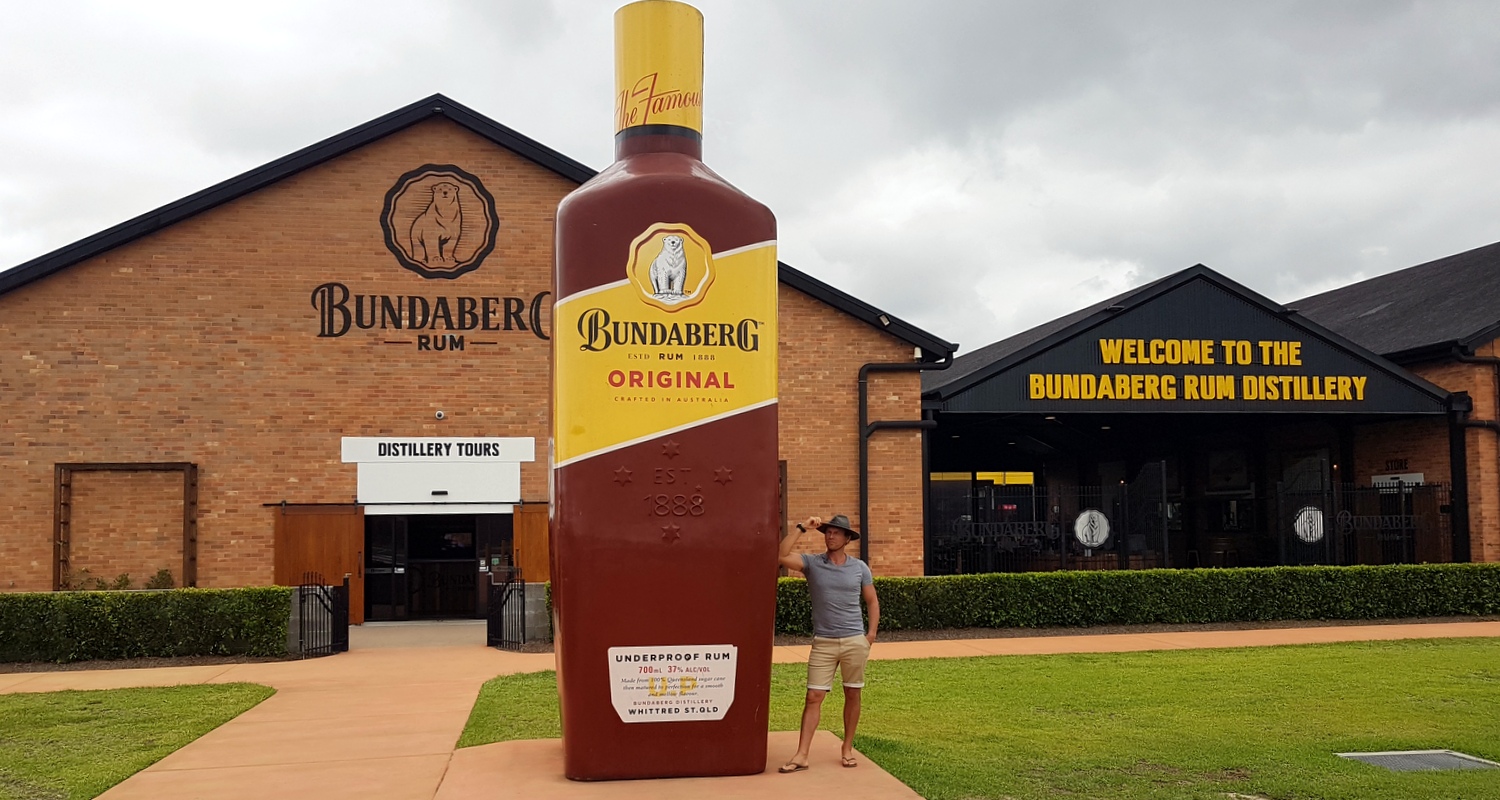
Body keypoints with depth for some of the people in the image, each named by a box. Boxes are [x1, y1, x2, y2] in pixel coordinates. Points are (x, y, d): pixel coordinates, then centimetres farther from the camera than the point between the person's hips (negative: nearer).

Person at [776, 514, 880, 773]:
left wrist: (872, 632, 1)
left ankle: (848, 749, 22)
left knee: (852, 695, 8)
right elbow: (782, 555, -15)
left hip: (855, 641, 1)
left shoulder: (859, 567, 4)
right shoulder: (812, 563, 0)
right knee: (814, 697, -4)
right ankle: (801, 755, -3)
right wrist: (802, 528, -13)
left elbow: (872, 601, 11)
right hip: (823, 642, -1)